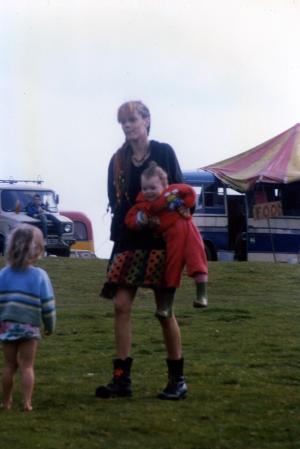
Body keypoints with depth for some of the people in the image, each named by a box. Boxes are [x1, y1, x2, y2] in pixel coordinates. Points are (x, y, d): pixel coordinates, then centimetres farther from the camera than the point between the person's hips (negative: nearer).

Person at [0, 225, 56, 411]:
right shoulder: (39, 276, -8)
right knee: (27, 366, 3)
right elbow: (47, 305, -6)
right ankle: (27, 402, -3)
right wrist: (50, 325, 8)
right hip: (30, 326, -2)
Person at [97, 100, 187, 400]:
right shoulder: (118, 160, 7)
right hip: (128, 242, 4)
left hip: (161, 241, -4)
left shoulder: (163, 153, -2)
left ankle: (177, 380, 10)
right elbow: (115, 202, 10)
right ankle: (121, 378, -1)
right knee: (121, 305, -5)